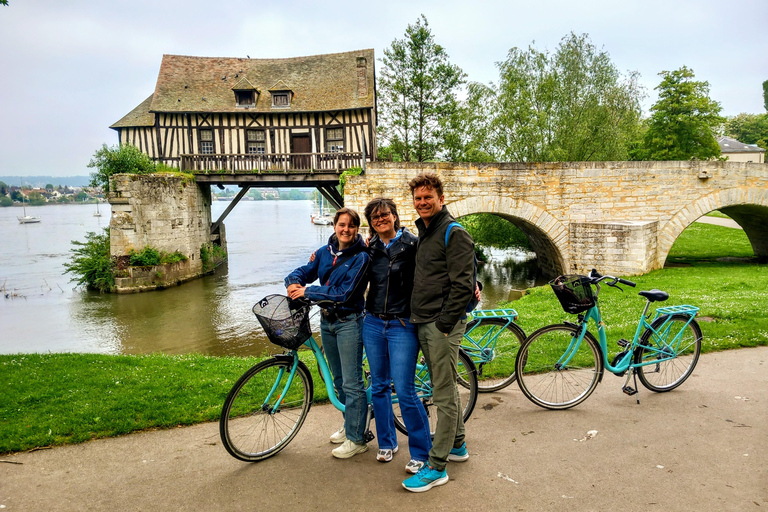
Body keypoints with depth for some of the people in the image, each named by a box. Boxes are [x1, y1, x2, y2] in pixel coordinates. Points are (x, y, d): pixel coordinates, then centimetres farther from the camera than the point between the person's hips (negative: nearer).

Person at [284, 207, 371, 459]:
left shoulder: (361, 257, -14)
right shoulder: (324, 252, 6)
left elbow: (344, 294, -20)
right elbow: (304, 272, 7)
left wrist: (308, 292, -20)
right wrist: (294, 283, -17)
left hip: (348, 322, -7)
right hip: (327, 321, 7)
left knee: (351, 382, -2)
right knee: (339, 379, 18)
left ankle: (356, 438, 11)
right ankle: (350, 424, 36)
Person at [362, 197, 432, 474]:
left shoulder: (412, 244, -8)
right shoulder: (370, 248, 8)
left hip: (402, 326, -5)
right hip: (373, 324, 5)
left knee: (404, 391, -6)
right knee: (379, 386, 14)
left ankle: (421, 453, 11)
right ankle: (386, 442, 32)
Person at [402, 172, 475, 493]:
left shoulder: (454, 234, -13)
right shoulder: (424, 232, 16)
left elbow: (462, 285, -18)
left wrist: (444, 323, -18)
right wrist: (423, 319, 17)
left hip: (443, 324, -9)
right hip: (424, 323, 9)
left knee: (444, 396, -1)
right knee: (445, 389, 19)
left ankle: (436, 467, 7)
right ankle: (457, 446, 35)